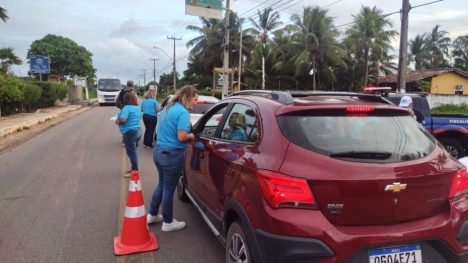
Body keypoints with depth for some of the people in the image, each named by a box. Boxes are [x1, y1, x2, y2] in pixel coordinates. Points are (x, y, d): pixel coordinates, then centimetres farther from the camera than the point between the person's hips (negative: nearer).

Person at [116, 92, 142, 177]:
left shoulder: (127, 108, -18)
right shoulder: (137, 108, 9)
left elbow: (122, 120, -28)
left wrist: (117, 121, -8)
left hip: (130, 132, -9)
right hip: (137, 130, 9)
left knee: (131, 152, -1)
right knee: (133, 151, 18)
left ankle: (135, 171, 3)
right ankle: (134, 168, 26)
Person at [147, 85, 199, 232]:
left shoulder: (167, 108, 11)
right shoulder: (183, 112, -18)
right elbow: (182, 137, -23)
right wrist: (191, 136, -4)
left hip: (159, 151, 9)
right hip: (172, 154, -9)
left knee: (162, 184, 24)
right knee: (169, 189, 5)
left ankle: (152, 215, 36)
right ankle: (168, 222, 22)